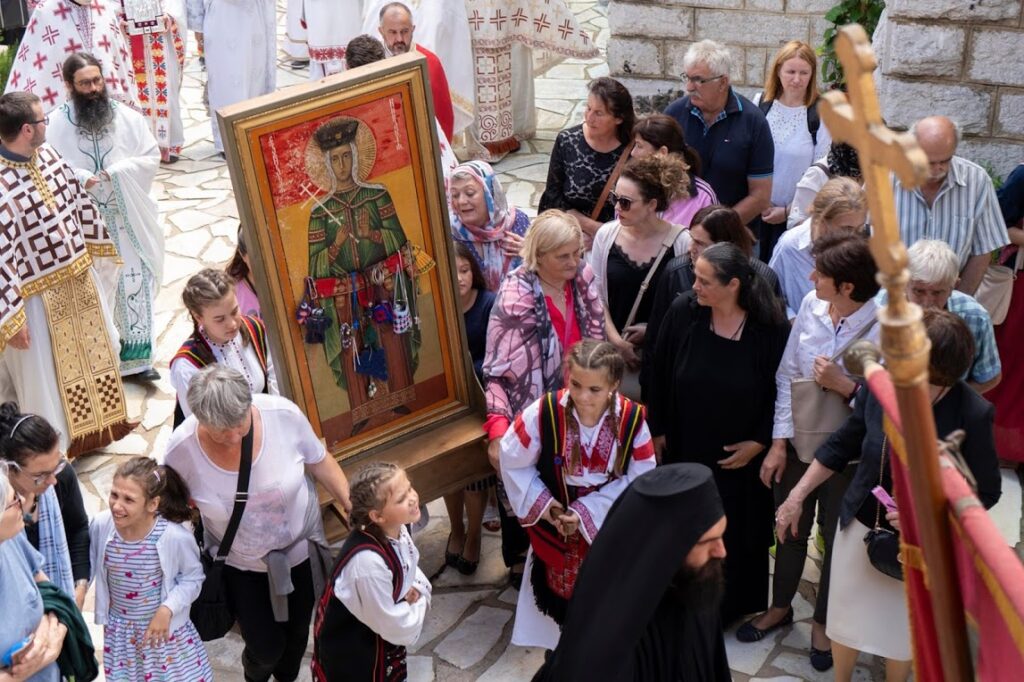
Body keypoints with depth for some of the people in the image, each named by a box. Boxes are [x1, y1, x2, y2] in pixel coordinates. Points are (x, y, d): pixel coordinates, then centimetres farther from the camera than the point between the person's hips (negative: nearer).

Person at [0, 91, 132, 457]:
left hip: (78, 277, 8)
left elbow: (77, 199, 11)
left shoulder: (47, 155, -5)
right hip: (38, 296, -8)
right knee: (46, 375, 11)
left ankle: (99, 420, 49)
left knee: (98, 350, 25)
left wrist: (94, 247, 20)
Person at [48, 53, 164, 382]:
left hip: (128, 219, 2)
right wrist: (79, 178, -23)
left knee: (135, 282, 4)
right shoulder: (56, 125, -8)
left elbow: (151, 157, -1)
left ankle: (137, 355, 14)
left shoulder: (127, 117, -3)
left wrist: (117, 172, -14)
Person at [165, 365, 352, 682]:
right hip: (241, 565, -1)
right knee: (266, 648, 6)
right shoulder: (181, 449, -29)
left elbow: (320, 463, -11)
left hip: (301, 549, 1)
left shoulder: (284, 414, -29)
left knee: (298, 631, 23)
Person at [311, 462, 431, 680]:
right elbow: (390, 624, -29)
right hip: (348, 643, -7)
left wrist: (417, 587, -16)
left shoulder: (398, 526, -17)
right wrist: (420, 604, -12)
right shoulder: (368, 560, -41)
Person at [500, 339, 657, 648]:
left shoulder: (632, 419, -23)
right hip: (555, 522, 0)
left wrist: (587, 512, -19)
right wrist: (542, 505, -15)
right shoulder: (543, 412, -25)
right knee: (557, 593, 21)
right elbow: (513, 460, -10)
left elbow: (640, 479, -14)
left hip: (609, 527, 0)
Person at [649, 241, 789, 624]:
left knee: (736, 531, 14)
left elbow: (781, 389, -7)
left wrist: (759, 442, -7)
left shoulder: (770, 327, -18)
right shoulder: (683, 312, -15)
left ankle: (733, 604, 38)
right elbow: (660, 374, -2)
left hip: (740, 456, -1)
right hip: (685, 447, 2)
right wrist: (658, 430, 3)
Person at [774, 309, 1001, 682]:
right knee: (845, 618, 20)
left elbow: (985, 492, -13)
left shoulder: (972, 414, -26)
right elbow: (842, 445, -2)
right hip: (861, 526, 3)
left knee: (901, 631, 20)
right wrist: (797, 496, -2)